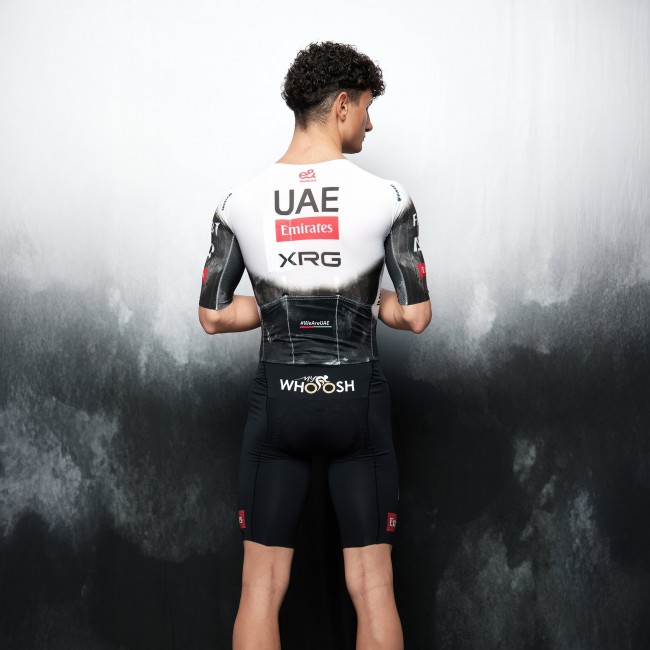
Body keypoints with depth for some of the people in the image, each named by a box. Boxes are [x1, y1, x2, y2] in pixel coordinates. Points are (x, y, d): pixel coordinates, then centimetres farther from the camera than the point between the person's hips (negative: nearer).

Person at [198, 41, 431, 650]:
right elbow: (416, 315, -8)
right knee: (372, 586, 10)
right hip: (357, 400, -1)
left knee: (262, 587, 11)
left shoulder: (241, 201, -1)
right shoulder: (386, 198, -8)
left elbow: (212, 316, 1)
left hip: (276, 400, 2)